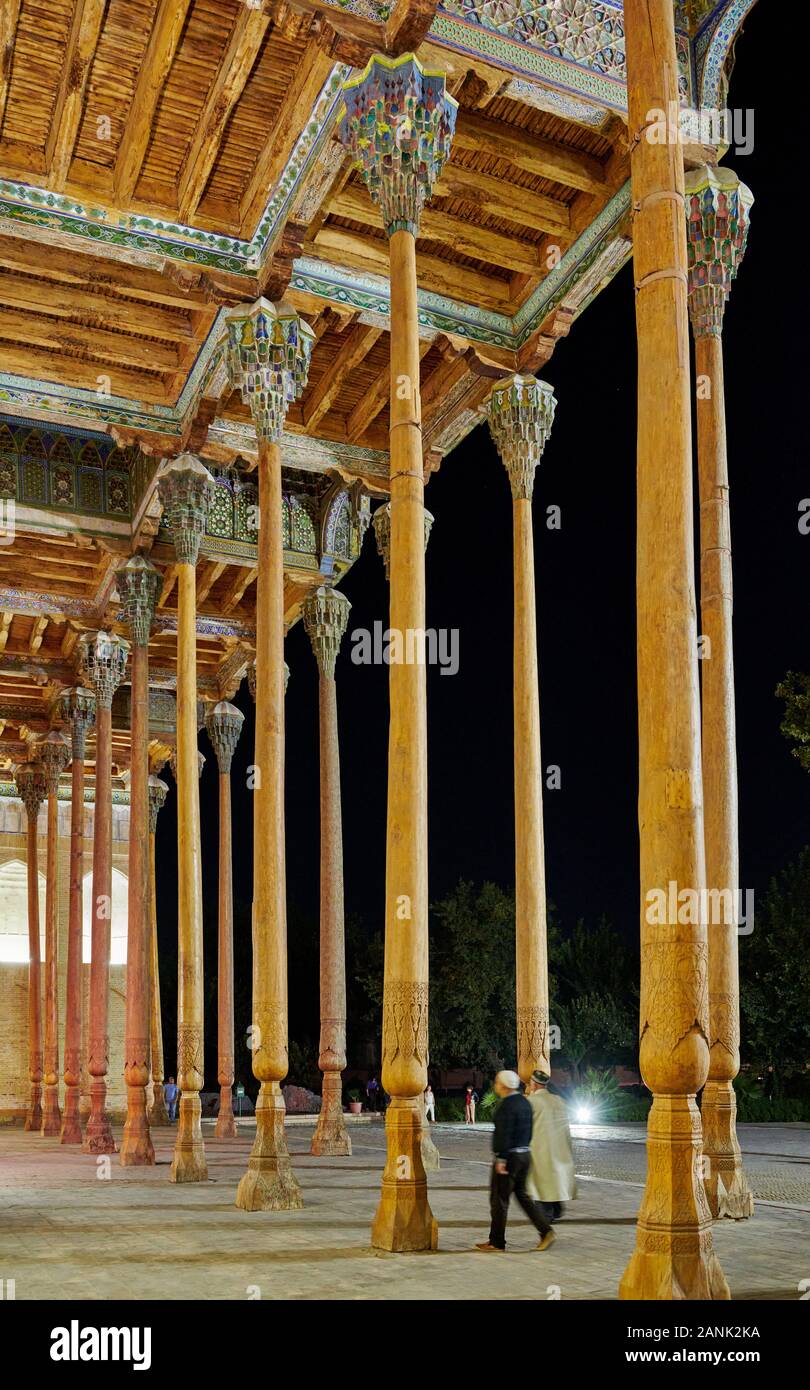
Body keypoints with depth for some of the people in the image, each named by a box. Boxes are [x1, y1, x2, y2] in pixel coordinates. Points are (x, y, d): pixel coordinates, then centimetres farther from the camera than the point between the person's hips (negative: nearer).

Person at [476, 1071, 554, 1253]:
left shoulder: (507, 1105, -17)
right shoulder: (524, 1102, 11)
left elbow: (505, 1134, -22)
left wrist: (501, 1159, -21)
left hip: (509, 1156, -9)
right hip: (524, 1154, 9)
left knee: (499, 1199, 1)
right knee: (522, 1194, 16)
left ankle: (496, 1242, 7)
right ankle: (545, 1230, 8)